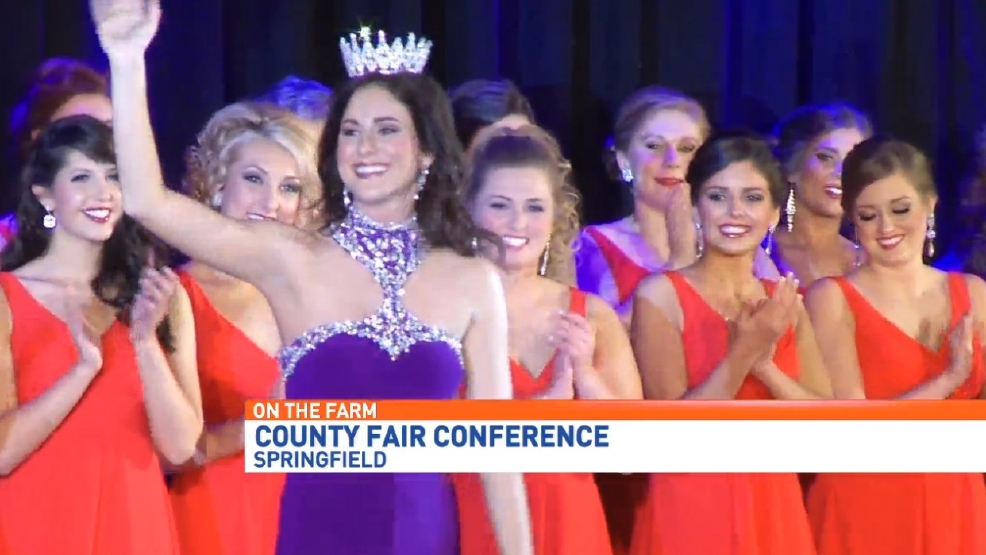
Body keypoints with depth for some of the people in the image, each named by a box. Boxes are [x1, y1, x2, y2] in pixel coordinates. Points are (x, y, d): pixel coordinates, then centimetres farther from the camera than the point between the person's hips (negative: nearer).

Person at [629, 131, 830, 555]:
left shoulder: (784, 303, 8)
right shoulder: (660, 295, -6)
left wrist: (764, 363, -12)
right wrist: (743, 353, -20)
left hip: (775, 514, 4)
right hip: (692, 514, -4)